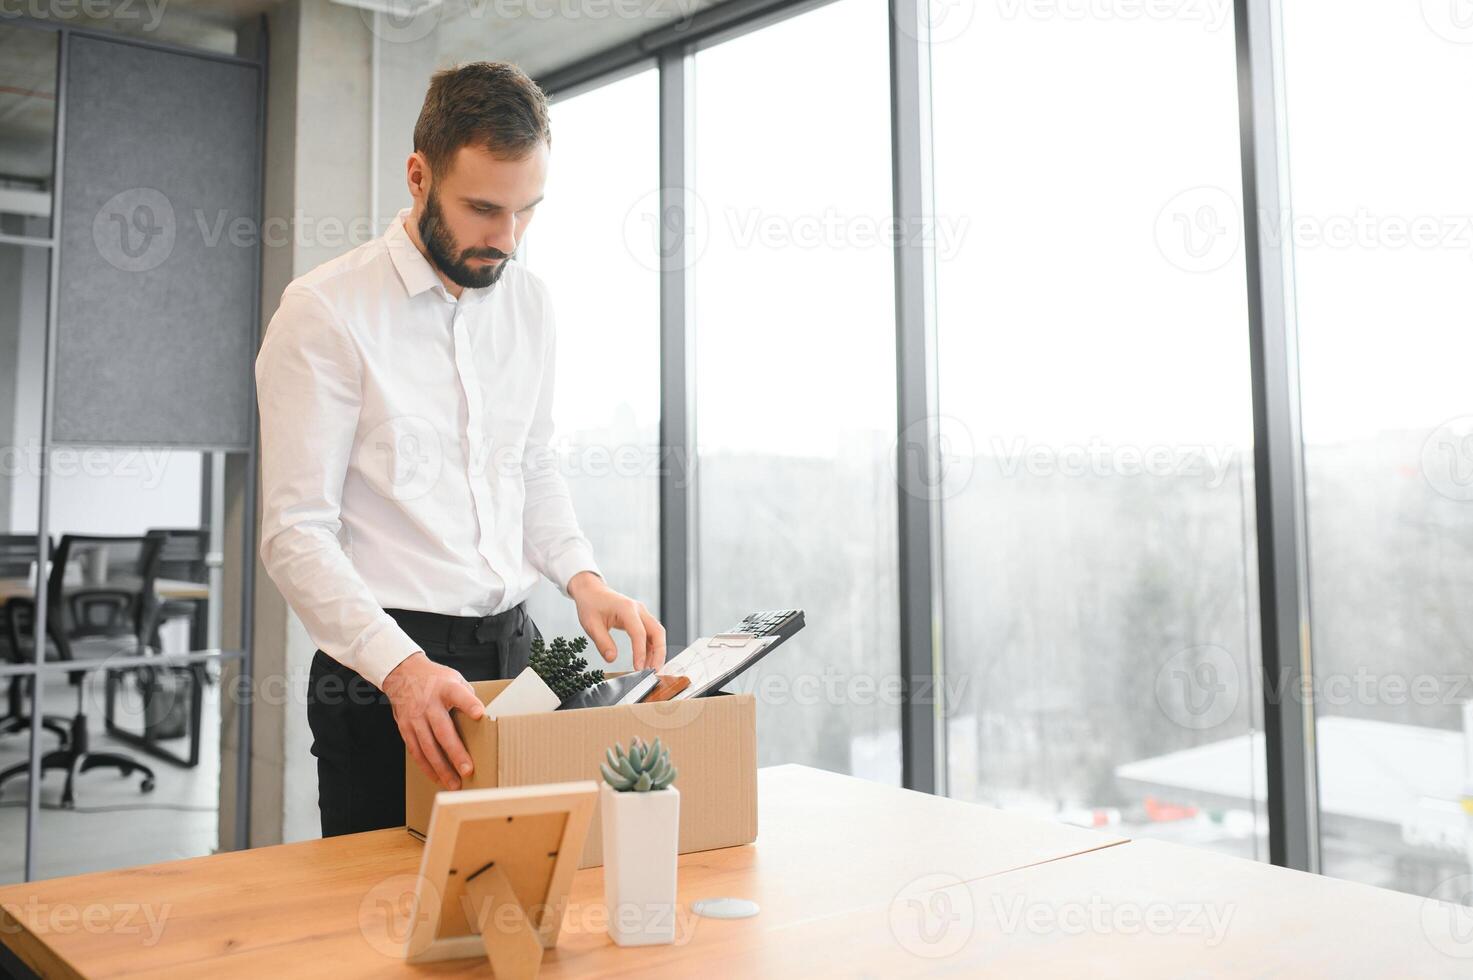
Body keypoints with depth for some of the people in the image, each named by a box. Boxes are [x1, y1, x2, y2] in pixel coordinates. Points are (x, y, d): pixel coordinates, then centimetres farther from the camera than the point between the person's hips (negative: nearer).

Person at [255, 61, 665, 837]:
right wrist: (401, 665, -28)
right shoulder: (325, 312, -11)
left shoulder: (528, 302, 7)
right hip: (381, 669, -5)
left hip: (513, 649, 6)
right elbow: (296, 534, -14)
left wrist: (582, 578, -2)